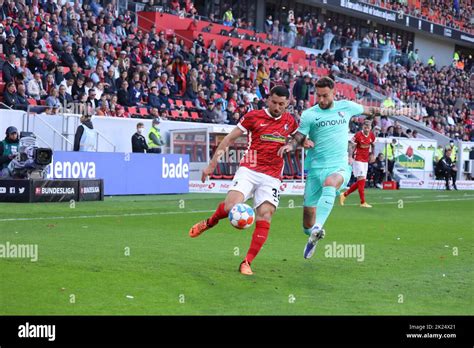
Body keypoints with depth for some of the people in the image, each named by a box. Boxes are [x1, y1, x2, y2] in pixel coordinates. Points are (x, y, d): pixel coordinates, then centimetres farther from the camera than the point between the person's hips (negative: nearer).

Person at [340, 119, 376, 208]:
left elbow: (373, 146, 22)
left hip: (365, 160, 7)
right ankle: (363, 202, -10)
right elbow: (351, 146, -13)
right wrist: (350, 157, -23)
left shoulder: (372, 136, 4)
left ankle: (344, 195, 23)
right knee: (362, 179, -12)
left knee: (360, 182, 9)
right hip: (358, 160, -7)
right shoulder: (358, 135, -14)